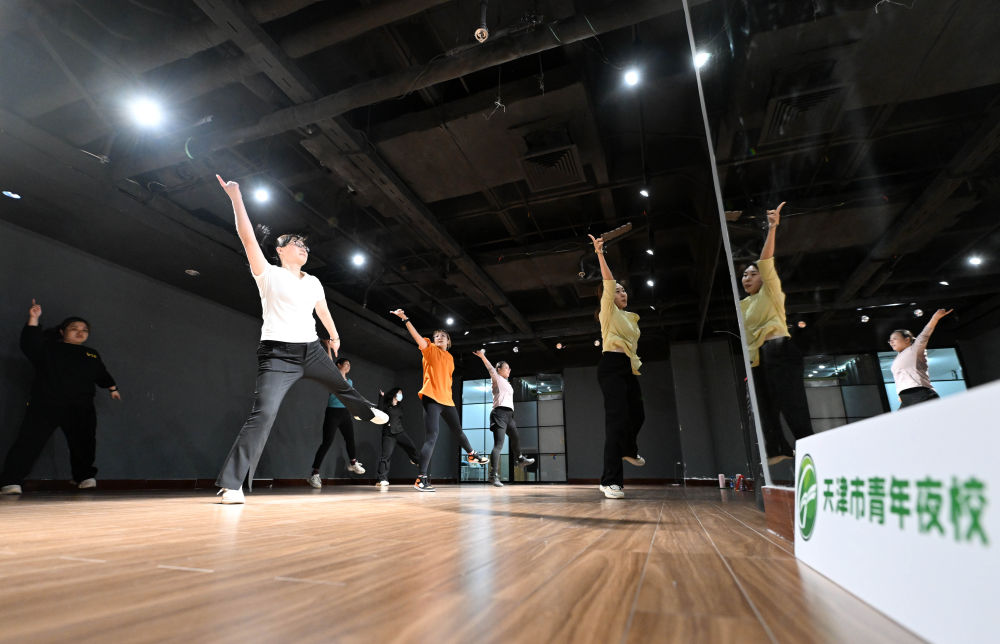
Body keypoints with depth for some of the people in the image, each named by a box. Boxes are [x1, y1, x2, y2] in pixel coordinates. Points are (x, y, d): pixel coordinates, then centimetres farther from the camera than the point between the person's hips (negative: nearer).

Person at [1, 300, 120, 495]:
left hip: (80, 408, 3)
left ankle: (85, 477, 17)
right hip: (45, 405, -3)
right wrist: (33, 320, -20)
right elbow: (29, 342, -11)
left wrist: (112, 388, 24)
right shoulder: (47, 348, 8)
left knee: (83, 443, 4)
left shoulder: (92, 354, 20)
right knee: (30, 441, -8)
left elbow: (102, 374, 29)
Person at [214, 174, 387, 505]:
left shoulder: (313, 282, 13)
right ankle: (231, 484, -10)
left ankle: (364, 411, 61)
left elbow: (323, 311, 28)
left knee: (341, 385, 27)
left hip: (311, 350, 6)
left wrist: (334, 336, 39)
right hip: (278, 355, -6)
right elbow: (247, 236, -13)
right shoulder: (268, 274, -3)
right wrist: (236, 196, -15)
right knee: (262, 414, -19)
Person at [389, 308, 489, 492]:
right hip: (432, 398, -7)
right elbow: (417, 337, -15)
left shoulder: (450, 357, 16)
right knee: (431, 438, -16)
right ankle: (421, 479, -12)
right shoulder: (431, 350, -1)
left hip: (447, 399, 7)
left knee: (458, 430, 24)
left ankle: (472, 454, 49)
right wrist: (405, 319, -27)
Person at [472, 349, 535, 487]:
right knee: (498, 445, -16)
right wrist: (482, 356, -30)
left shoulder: (506, 383, 24)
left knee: (516, 438, 26)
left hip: (508, 414, 9)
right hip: (500, 413, -9)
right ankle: (494, 475, -20)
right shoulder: (497, 378, -1)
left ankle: (519, 459, 51)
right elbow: (490, 368, -17)